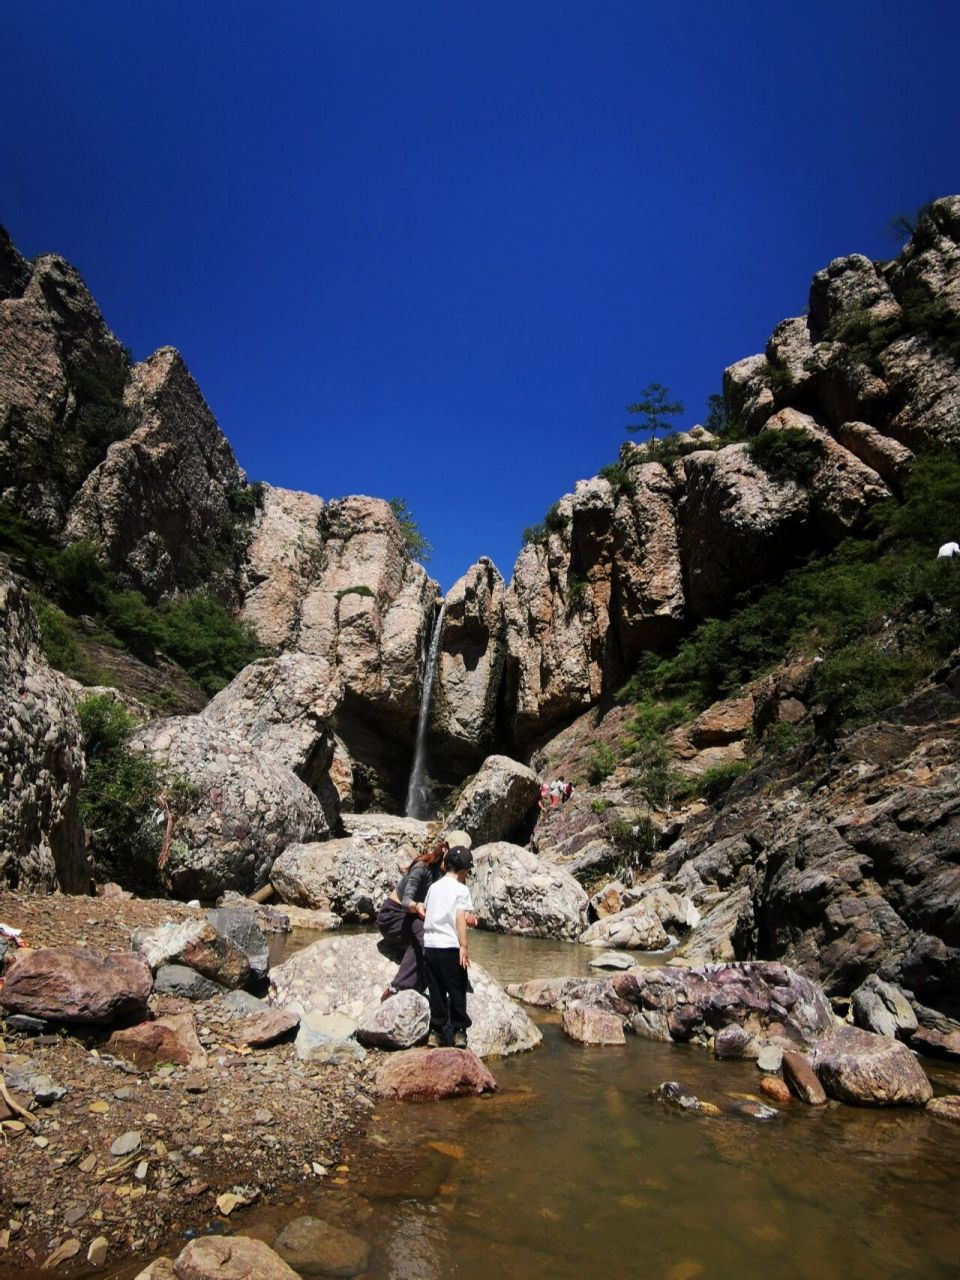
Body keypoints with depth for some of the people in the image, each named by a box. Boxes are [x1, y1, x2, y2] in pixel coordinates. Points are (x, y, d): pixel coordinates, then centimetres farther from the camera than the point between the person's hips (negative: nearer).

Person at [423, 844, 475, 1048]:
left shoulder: (434, 887, 11)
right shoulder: (461, 889, -6)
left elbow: (427, 914, 13)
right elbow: (460, 919, -14)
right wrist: (464, 946, -15)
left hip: (430, 945, 5)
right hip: (450, 947, -5)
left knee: (436, 991, 14)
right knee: (457, 991, 8)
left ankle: (436, 1031, 16)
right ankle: (458, 1031, 12)